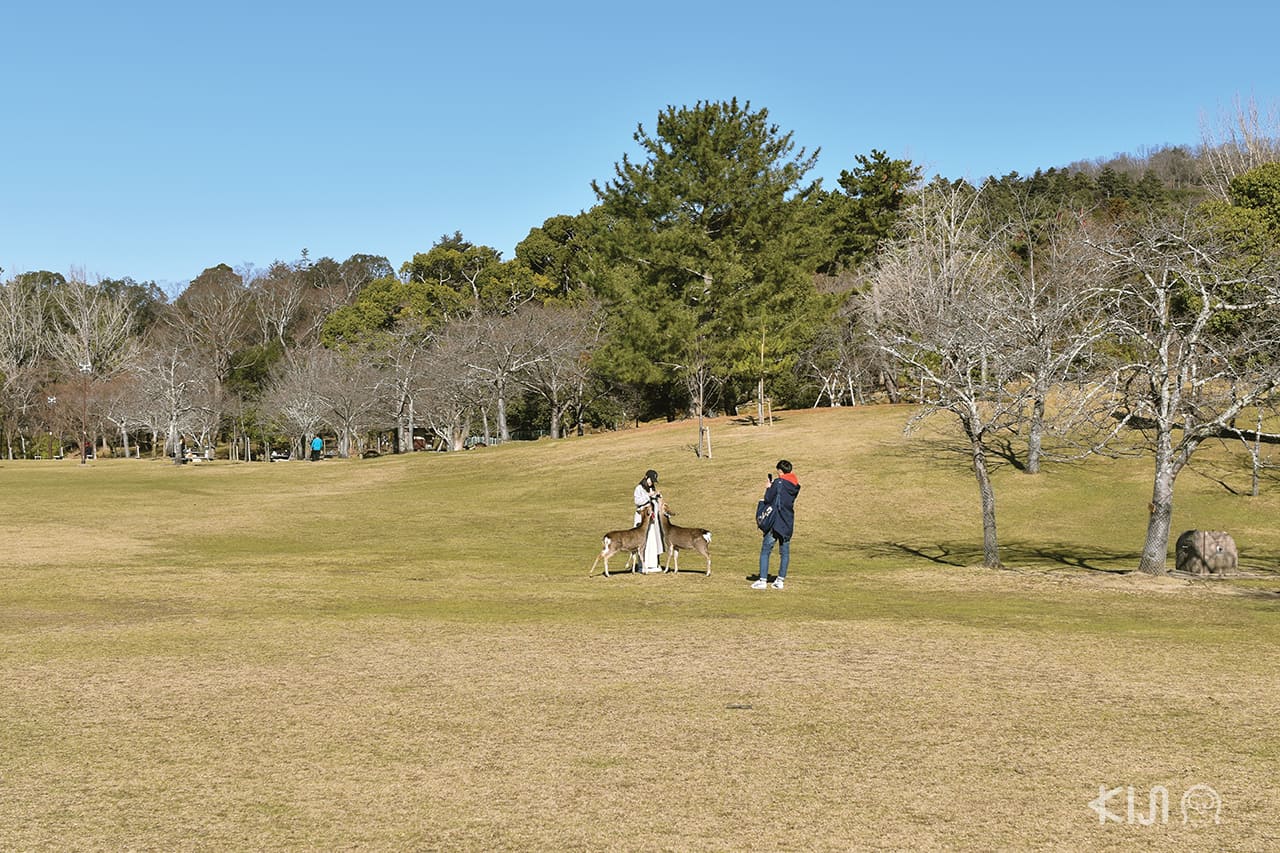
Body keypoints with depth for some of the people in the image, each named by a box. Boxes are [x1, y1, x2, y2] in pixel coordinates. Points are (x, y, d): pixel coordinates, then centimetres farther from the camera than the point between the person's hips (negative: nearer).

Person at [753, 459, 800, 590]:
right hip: (788, 524, 6)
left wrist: (769, 487, 6)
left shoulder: (778, 482, -11)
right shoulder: (795, 486, 9)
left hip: (775, 523, -6)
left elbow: (768, 499, -11)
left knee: (765, 551, -1)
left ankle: (762, 580, -6)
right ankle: (780, 580, 11)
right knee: (785, 552, 12)